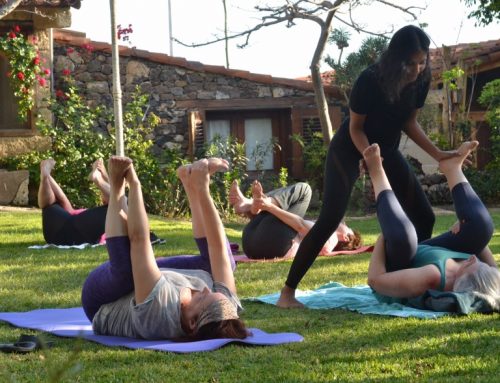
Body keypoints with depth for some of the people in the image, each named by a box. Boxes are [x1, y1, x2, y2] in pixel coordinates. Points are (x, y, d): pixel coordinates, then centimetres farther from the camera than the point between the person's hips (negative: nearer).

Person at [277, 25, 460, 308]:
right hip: (350, 149, -6)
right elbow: (355, 127, -18)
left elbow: (409, 122, 1)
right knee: (330, 219, -20)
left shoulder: (422, 80, -13)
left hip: (387, 150, 6)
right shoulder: (370, 80, -29)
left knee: (424, 216, -1)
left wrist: (437, 153, -8)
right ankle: (288, 292, -17)